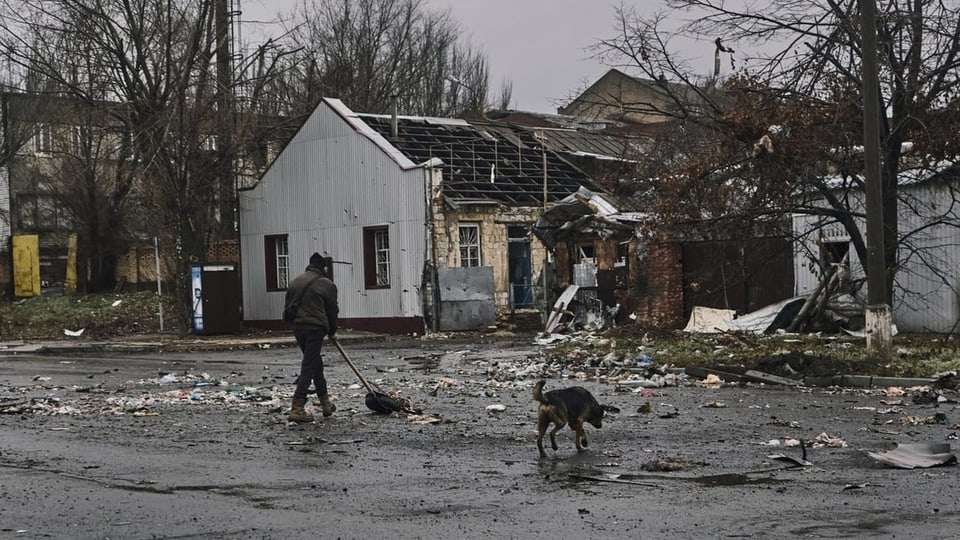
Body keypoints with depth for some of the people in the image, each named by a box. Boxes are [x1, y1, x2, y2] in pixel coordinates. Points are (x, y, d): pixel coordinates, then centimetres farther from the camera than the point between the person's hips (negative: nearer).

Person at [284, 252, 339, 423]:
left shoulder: (296, 281, 14)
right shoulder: (326, 284, -3)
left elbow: (288, 305, 14)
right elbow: (332, 310, 3)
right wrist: (332, 331, 17)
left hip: (297, 327, 6)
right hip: (315, 328, -6)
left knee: (316, 364, 19)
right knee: (309, 367, -6)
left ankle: (325, 402, 27)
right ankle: (297, 408, -14)